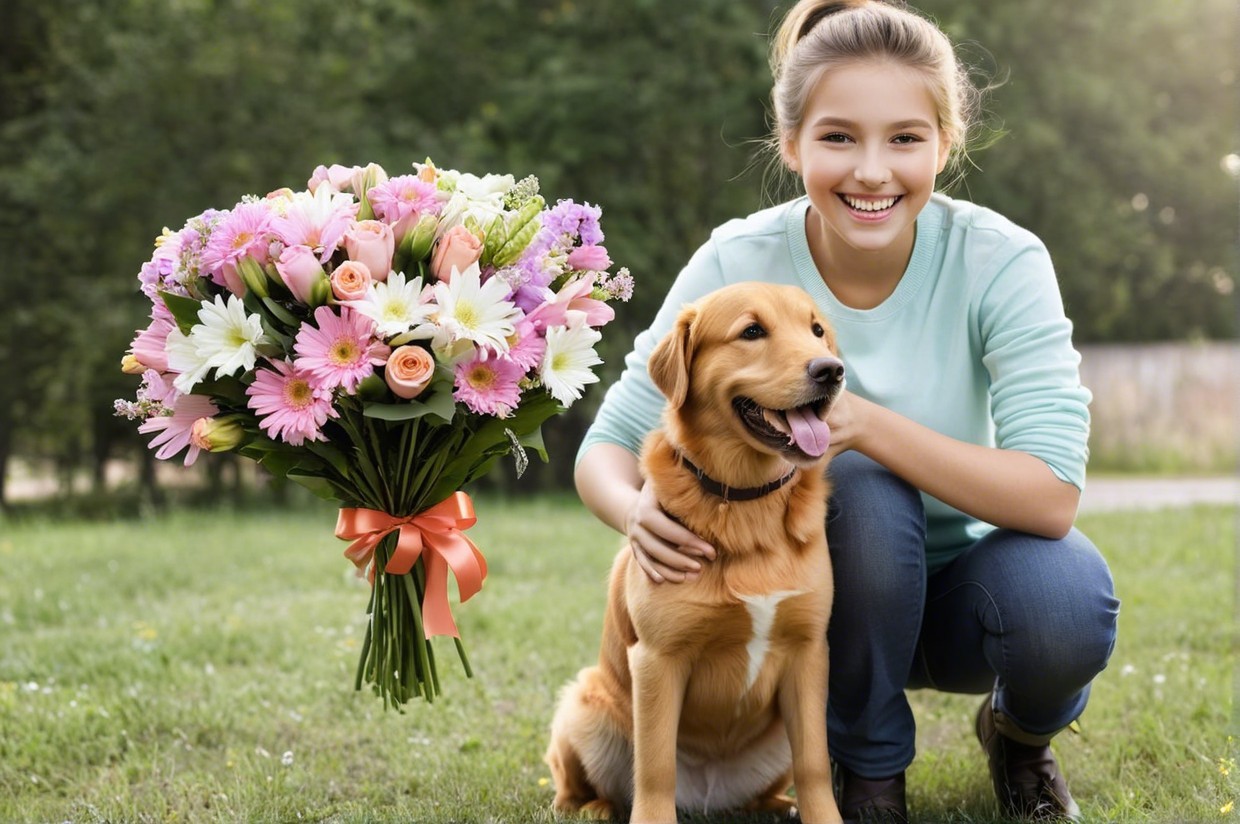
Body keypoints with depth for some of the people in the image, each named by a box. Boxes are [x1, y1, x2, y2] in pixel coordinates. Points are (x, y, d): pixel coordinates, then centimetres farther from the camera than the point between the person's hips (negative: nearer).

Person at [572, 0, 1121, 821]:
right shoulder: (738, 264, -18)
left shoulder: (1001, 261, -20)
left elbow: (1052, 494, -27)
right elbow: (608, 447, -12)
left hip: (965, 581, 0)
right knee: (862, 484, -33)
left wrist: (864, 421, -39)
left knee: (1066, 595, -33)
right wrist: (636, 510, -37)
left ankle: (1021, 736, 5)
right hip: (826, 592, 0)